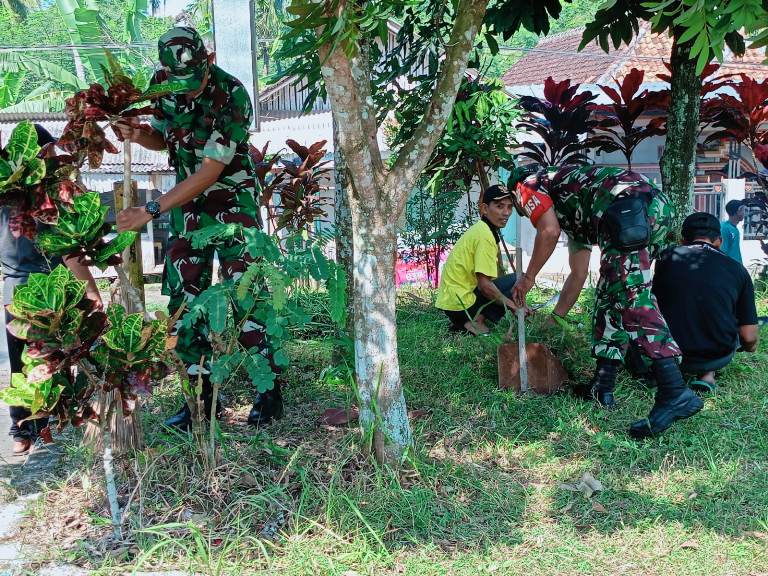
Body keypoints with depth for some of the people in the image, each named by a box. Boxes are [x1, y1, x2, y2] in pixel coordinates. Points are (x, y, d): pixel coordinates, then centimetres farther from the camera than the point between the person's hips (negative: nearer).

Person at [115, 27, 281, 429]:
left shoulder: (231, 95, -23)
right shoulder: (162, 85, -4)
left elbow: (211, 170, -25)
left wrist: (152, 210, -28)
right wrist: (139, 135, -11)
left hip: (233, 202, -6)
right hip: (187, 203, 6)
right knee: (185, 300, 3)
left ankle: (270, 393, 4)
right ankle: (200, 394, 13)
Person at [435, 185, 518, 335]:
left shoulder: (480, 229, 13)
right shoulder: (485, 235, -17)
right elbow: (485, 285, -20)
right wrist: (513, 305, -11)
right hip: (460, 304, -9)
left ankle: (461, 323, 10)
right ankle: (477, 321, -9)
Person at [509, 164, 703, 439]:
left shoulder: (527, 185, 19)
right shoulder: (571, 214, 40)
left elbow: (549, 231, -1)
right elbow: (578, 274, 42)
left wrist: (528, 278, 12)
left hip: (626, 202, -9)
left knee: (630, 293, -17)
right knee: (610, 295, 16)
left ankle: (675, 392, -28)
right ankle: (602, 385, 16)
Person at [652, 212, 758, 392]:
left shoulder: (667, 258, -2)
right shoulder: (738, 270, -3)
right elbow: (749, 337, -2)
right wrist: (750, 347, 24)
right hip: (718, 357, -1)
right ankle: (708, 374, 10)